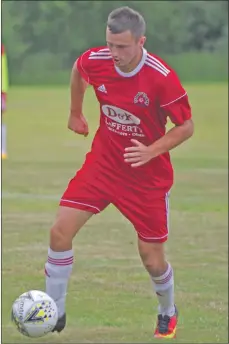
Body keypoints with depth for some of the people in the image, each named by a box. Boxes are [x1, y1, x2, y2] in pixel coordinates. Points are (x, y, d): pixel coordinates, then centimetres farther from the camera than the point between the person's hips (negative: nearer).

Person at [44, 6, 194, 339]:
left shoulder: (162, 77, -25)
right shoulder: (95, 61, -14)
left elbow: (186, 127, -14)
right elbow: (78, 70, 13)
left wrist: (151, 151, -27)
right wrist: (75, 114, 20)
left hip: (148, 175, -3)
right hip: (103, 162, 3)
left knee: (152, 257, 2)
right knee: (60, 230, -9)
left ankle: (168, 312, 34)